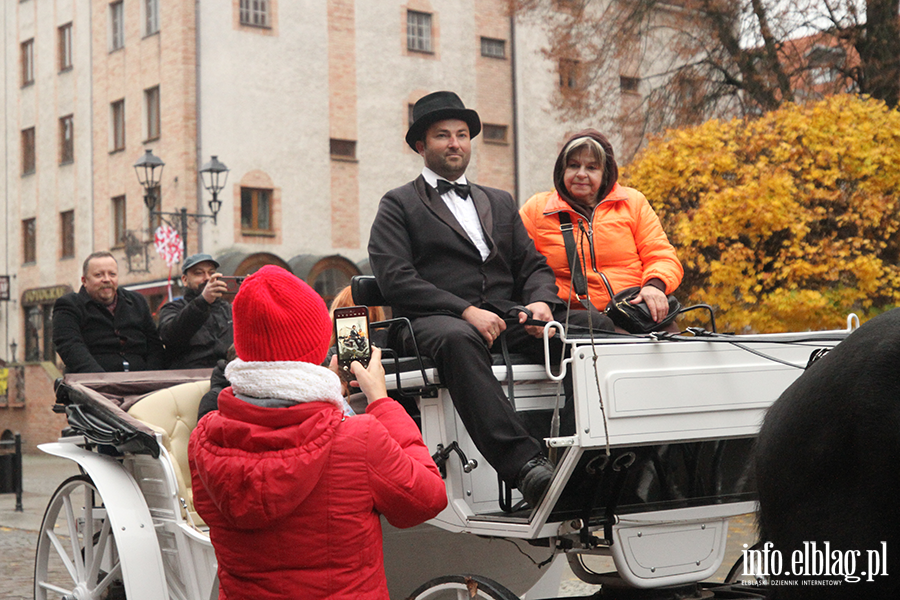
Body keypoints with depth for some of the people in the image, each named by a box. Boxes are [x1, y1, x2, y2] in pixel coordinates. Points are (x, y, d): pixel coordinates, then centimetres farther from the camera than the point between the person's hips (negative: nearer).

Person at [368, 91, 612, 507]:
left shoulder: (500, 203, 28)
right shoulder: (398, 206, 12)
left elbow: (533, 266, 21)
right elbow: (395, 279, -3)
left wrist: (540, 302, -5)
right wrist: (465, 311, -16)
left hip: (507, 318, 5)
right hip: (433, 321, -4)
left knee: (593, 327, -22)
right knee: (457, 340, -42)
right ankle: (524, 465, -51)